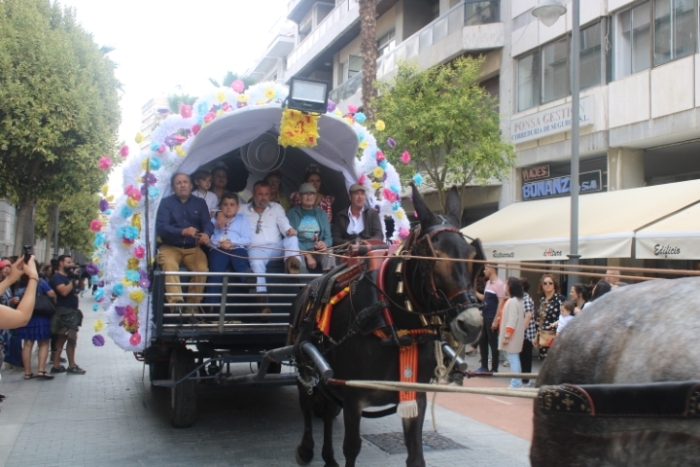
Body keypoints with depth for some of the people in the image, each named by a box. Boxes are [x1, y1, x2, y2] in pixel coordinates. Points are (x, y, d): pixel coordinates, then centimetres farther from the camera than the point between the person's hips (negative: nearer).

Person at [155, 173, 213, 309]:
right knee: (169, 265, -34)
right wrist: (183, 232, -26)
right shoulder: (166, 202, 3)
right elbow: (161, 227, -10)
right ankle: (176, 303, -42)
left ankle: (192, 305, -15)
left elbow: (207, 223, -1)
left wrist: (206, 234, -27)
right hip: (170, 247, -2)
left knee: (202, 268, -27)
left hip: (193, 248, 2)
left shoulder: (200, 203, 13)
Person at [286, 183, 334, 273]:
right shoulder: (292, 213, 7)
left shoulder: (321, 213, 18)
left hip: (317, 251, 2)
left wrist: (325, 244, -16)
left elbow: (328, 236, 12)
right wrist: (307, 255, -19)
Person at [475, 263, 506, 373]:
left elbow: (501, 303, -17)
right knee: (482, 342, 13)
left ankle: (494, 369, 9)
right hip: (485, 318, 9)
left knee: (493, 344, 0)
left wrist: (496, 320, -19)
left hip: (492, 319, -8)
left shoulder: (499, 284, -13)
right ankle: (484, 367, 23)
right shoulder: (488, 283, 13)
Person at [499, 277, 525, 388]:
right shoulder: (518, 300, 12)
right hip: (515, 335, 10)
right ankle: (517, 381, 25)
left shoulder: (512, 301, -19)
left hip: (512, 336, -10)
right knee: (515, 358, 17)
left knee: (513, 358, -6)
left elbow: (512, 321, -23)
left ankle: (515, 383, -4)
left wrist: (507, 335, -22)